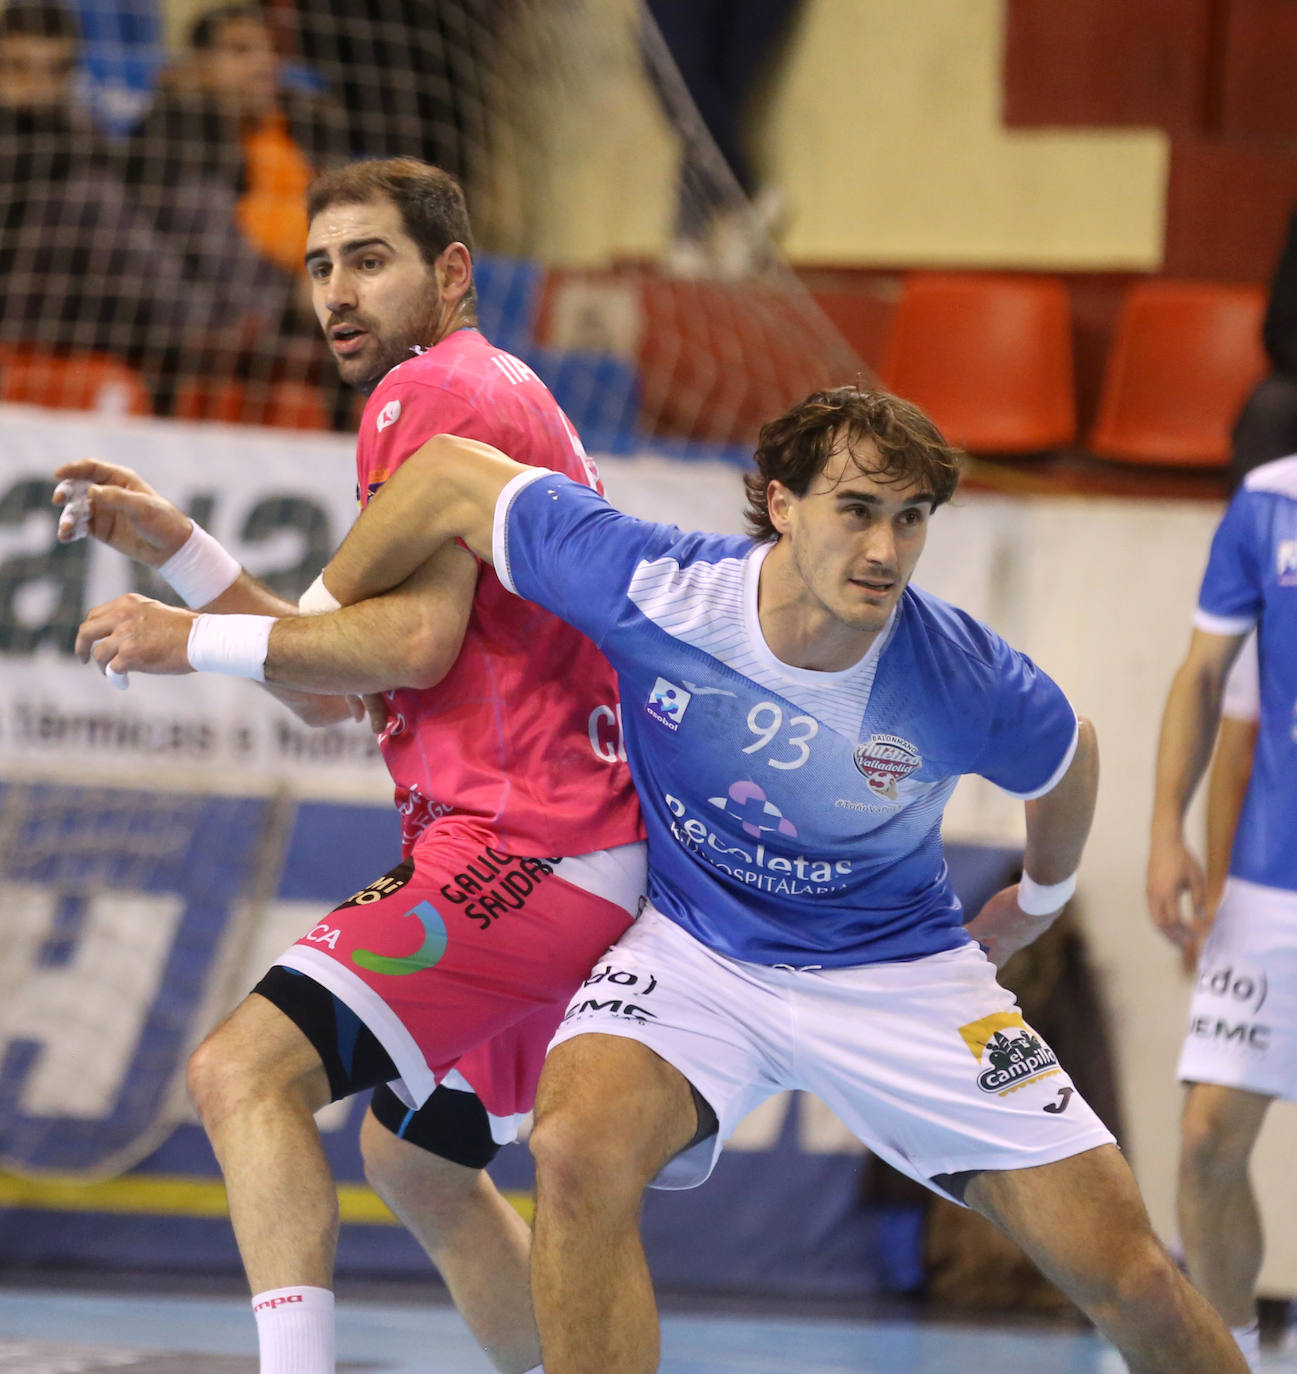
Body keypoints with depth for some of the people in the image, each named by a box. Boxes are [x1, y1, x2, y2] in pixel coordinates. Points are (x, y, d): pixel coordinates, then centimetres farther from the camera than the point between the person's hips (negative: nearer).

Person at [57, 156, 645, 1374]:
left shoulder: (429, 390, -8)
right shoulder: (507, 396, 23)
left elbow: (415, 639, -21)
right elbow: (330, 686, 22)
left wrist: (193, 632, -12)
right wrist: (177, 549, 11)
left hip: (521, 849, -11)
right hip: (568, 859, 11)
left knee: (244, 1070, -22)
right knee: (414, 1160, 26)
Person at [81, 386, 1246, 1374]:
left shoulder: (968, 684, -23)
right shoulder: (652, 588, -24)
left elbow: (1069, 755, 3)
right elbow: (455, 475, -10)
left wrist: (1039, 901, 20)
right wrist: (296, 637, 0)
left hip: (899, 971, 0)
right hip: (698, 950, 0)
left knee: (1133, 1280, -8)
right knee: (579, 1149, -32)